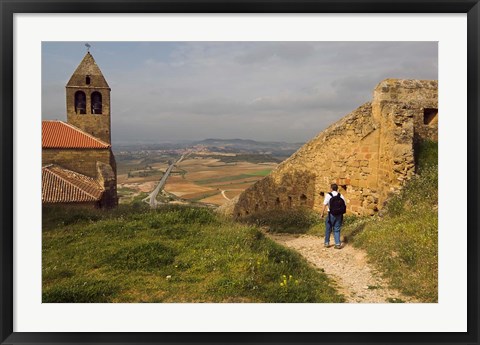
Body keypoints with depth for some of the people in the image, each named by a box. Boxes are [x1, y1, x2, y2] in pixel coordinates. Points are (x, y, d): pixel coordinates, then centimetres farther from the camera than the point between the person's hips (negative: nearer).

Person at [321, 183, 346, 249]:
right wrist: (341, 213, 14)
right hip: (339, 214, 3)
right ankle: (338, 244, 5)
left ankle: (327, 243, 20)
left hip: (331, 214, -3)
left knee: (328, 229, 12)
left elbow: (325, 205, -11)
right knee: (337, 230, 11)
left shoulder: (328, 195, -6)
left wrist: (322, 213, -4)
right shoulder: (341, 196, 5)